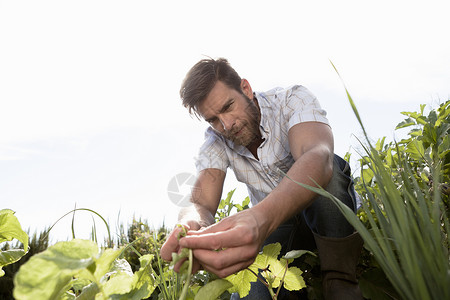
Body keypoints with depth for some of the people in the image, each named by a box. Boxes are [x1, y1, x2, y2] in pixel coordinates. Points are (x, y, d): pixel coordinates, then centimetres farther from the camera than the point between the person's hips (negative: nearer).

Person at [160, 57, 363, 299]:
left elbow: (319, 158, -41)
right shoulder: (215, 142, -9)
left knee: (329, 167, -34)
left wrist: (262, 217, -60)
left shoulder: (293, 100, -19)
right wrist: (191, 226, -47)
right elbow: (200, 204, -20)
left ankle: (340, 279, -18)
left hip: (332, 213, 0)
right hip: (269, 224, 1)